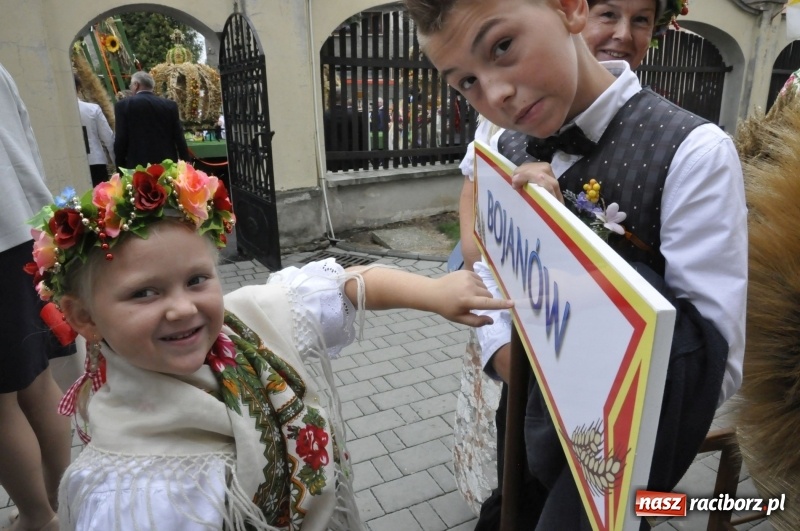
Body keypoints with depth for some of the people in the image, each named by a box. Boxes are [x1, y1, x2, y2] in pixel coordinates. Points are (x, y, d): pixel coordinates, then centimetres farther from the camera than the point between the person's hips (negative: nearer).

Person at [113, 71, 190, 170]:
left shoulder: (123, 105, 0)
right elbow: (180, 139, 3)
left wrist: (120, 167, 7)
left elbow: (121, 140, -3)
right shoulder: (170, 105, 5)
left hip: (138, 165, -2)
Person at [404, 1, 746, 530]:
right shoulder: (516, 142, -2)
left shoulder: (694, 153, -19)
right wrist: (501, 350, -15)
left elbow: (717, 363, -23)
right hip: (529, 418, 4)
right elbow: (489, 267, 4)